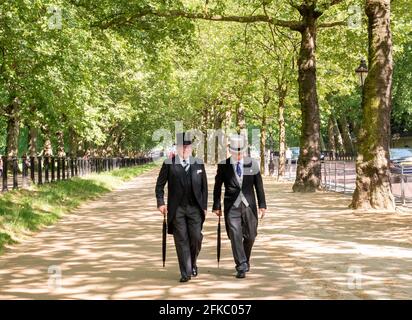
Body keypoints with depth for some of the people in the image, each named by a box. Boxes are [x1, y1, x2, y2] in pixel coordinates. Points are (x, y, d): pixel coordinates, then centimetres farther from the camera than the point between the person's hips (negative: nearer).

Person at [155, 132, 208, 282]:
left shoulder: (198, 163, 9)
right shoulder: (169, 164, 3)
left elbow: (204, 186, 11)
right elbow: (160, 185, 4)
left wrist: (204, 206, 7)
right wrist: (160, 202, -8)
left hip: (195, 208, 1)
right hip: (176, 209, -1)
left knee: (196, 237, -4)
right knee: (181, 241, -2)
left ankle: (193, 263, 24)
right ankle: (185, 273, 4)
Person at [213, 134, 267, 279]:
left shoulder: (252, 164, 2)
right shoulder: (223, 166, -2)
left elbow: (259, 185, 6)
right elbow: (217, 187, 4)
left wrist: (262, 205, 3)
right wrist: (216, 206, 2)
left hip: (249, 205, 2)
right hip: (232, 207, -2)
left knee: (250, 236, 10)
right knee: (235, 236, -8)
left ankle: (245, 261, 34)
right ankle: (241, 266, -4)